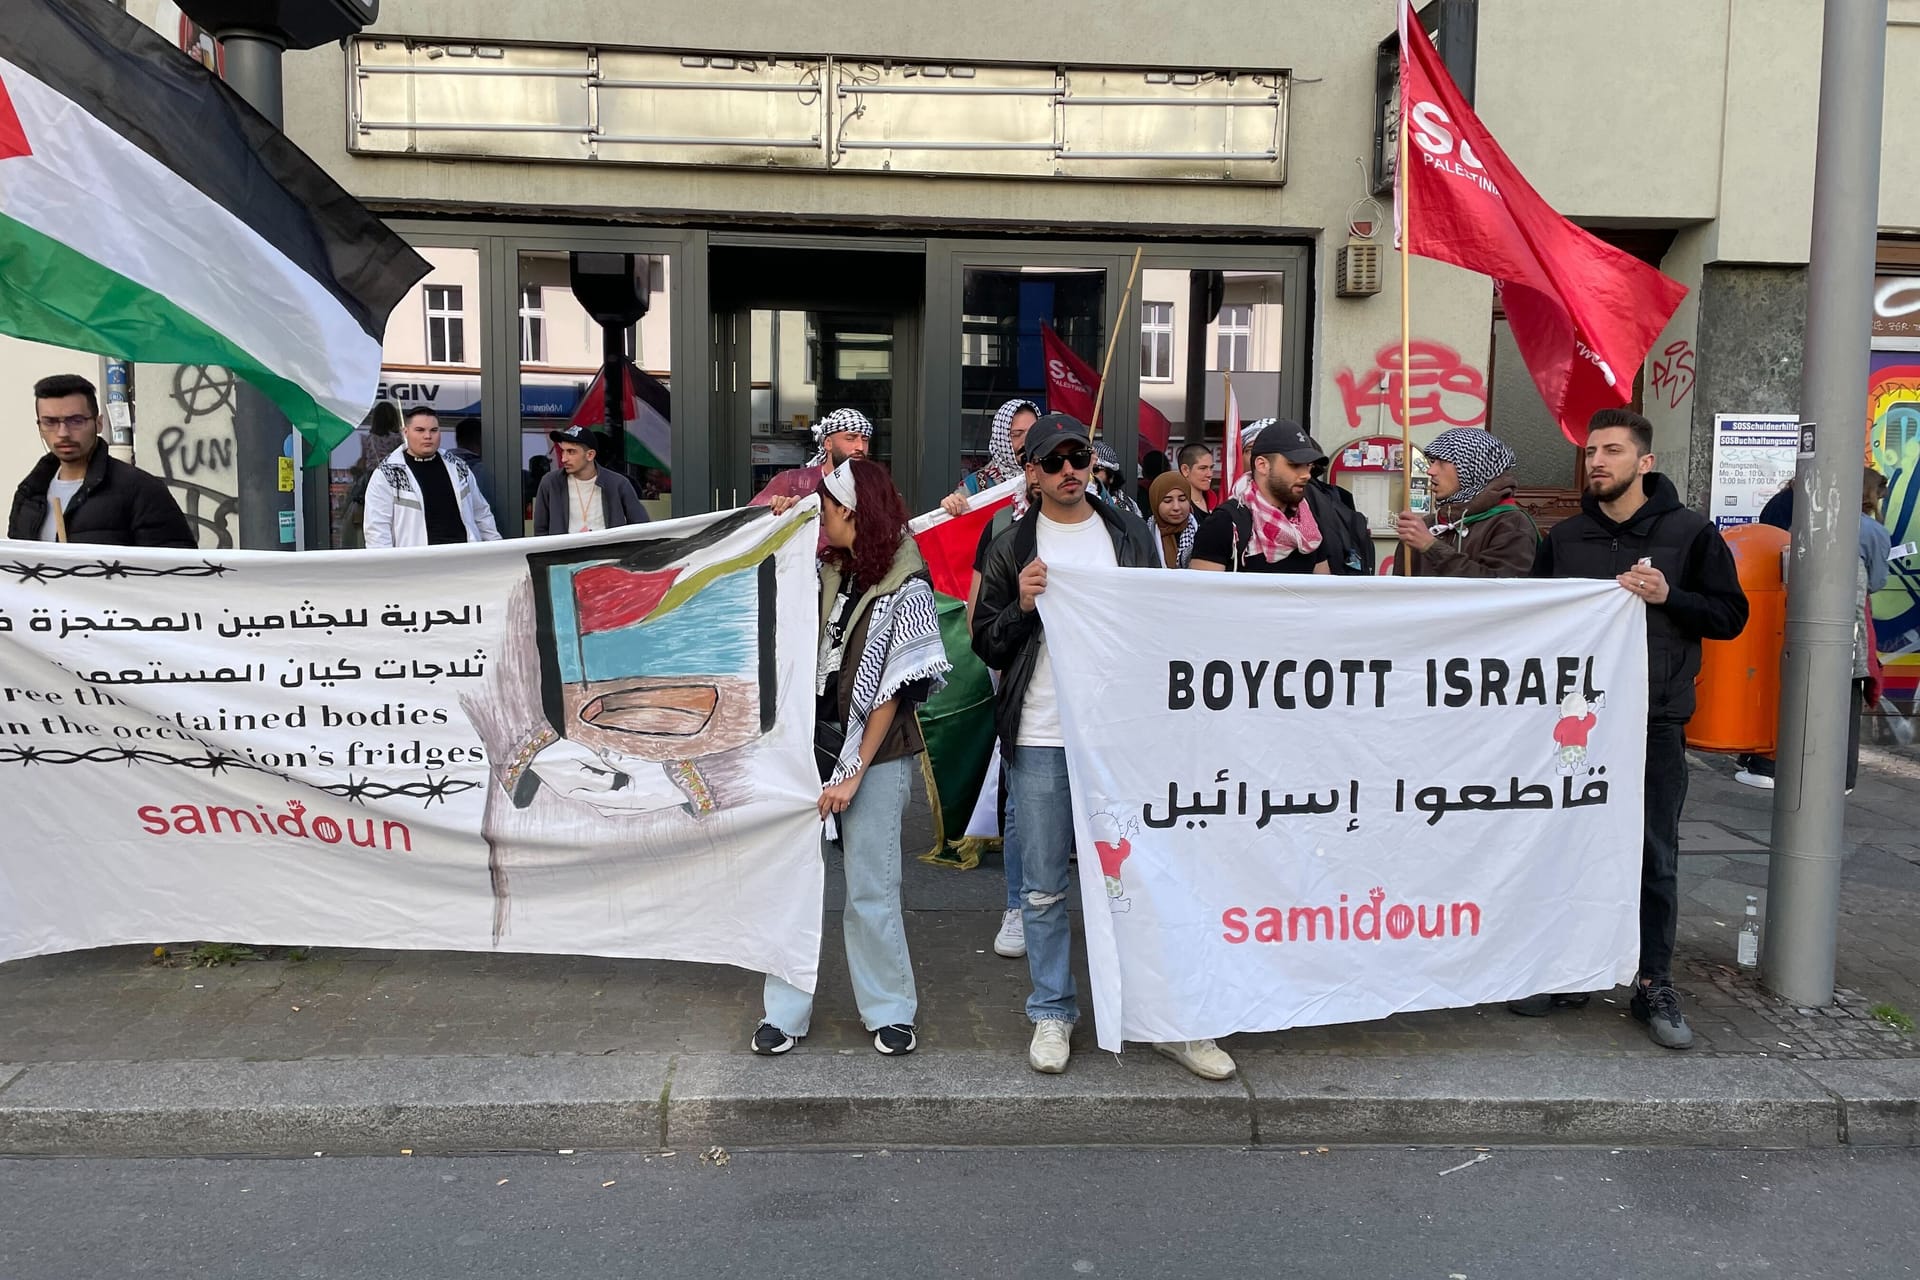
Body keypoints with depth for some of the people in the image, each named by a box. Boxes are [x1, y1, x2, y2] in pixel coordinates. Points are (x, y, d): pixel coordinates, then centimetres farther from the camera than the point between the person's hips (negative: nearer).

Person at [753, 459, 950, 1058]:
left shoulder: (905, 588, -7)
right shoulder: (823, 572, 8)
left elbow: (893, 689, -9)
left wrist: (855, 772, -11)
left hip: (874, 755, -5)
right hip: (812, 743, 5)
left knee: (871, 890, 2)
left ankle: (890, 1010, 19)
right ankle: (787, 1009, 16)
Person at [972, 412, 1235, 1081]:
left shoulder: (1131, 536, 10)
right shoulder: (1011, 549, 6)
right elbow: (987, 646, 6)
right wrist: (1023, 607, -12)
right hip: (1039, 741, 0)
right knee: (1043, 889, 6)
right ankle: (1052, 1013, 21)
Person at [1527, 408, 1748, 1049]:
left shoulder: (1690, 533, 2)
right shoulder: (1562, 538, 10)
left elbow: (1730, 613, 1)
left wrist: (1667, 597, -14)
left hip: (1655, 723, -2)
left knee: (1656, 858, 4)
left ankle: (1654, 986, 16)